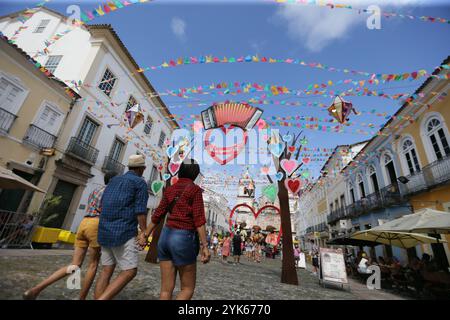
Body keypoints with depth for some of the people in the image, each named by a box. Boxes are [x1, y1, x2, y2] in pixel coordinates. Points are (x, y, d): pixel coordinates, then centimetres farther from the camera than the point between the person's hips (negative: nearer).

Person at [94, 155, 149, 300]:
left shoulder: (114, 180, 16)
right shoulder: (141, 183, -5)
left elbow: (103, 204, 16)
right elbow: (140, 211, -13)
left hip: (106, 231, 8)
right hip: (124, 232, -7)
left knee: (107, 271, 12)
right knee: (130, 272, -1)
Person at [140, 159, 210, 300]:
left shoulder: (170, 190, 9)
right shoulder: (195, 189, -8)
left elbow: (157, 215, 12)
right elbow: (199, 219, -15)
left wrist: (145, 235, 22)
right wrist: (205, 246, -15)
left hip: (166, 237, 6)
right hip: (184, 240, -6)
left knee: (166, 289, 12)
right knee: (188, 289, 10)